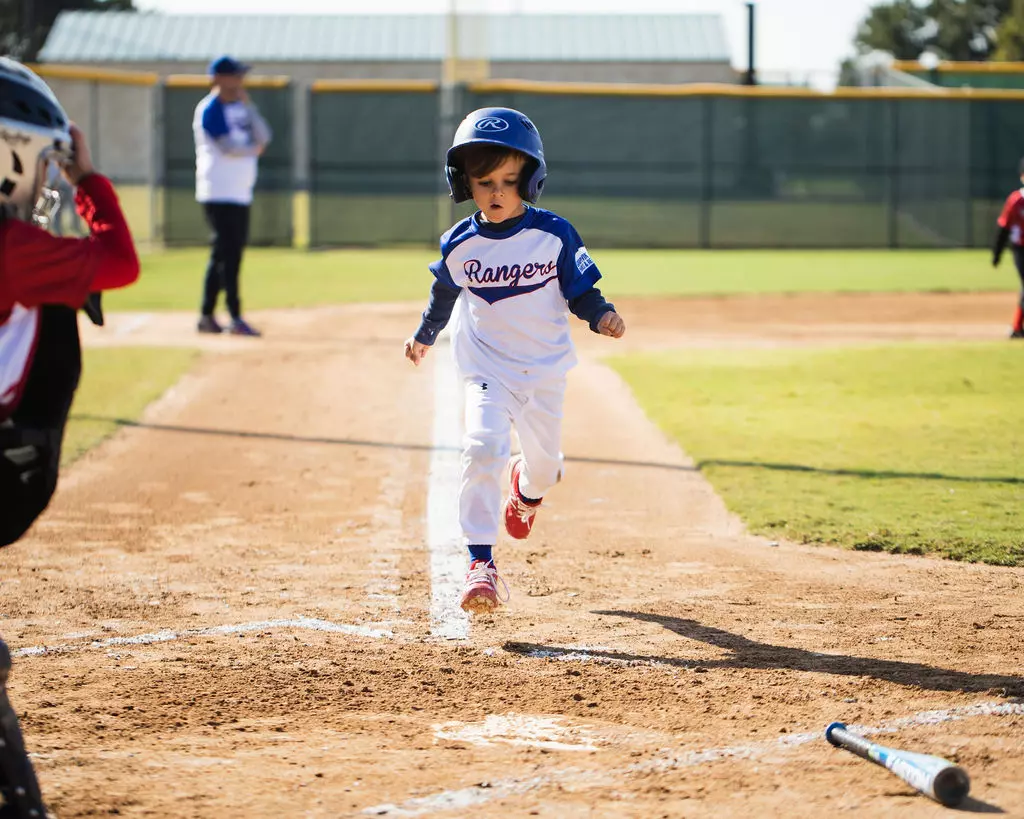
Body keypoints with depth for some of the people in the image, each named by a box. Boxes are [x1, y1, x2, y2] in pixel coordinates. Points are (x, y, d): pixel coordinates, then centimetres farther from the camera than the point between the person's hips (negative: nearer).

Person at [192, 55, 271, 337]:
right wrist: (254, 149, -1)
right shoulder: (210, 109, -10)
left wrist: (248, 105, -1)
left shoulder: (240, 108, 16)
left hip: (241, 194, 9)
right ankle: (235, 319, -13)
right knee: (226, 254, -10)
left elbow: (263, 137, 6)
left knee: (225, 255, 10)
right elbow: (228, 146, -18)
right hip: (220, 194, -9)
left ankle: (207, 316, 16)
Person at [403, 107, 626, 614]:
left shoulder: (553, 235, -12)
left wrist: (601, 316, -24)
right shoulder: (460, 244, -7)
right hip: (487, 371, -1)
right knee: (482, 448, -23)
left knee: (544, 461, 15)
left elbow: (580, 291, -4)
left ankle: (527, 485, 56)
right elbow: (445, 292, 13)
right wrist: (424, 335, 28)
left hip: (544, 370, 1)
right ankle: (480, 562, -20)